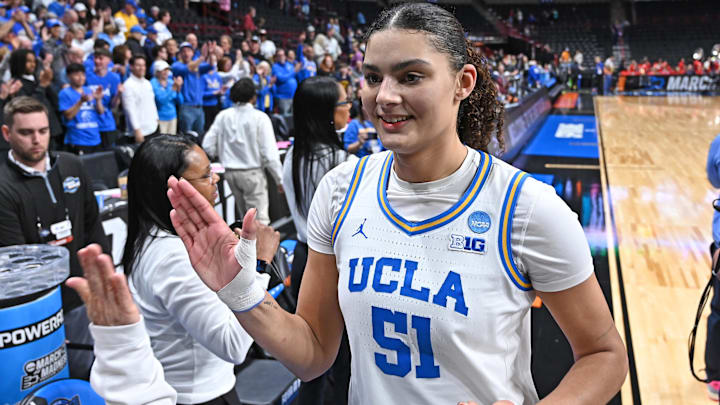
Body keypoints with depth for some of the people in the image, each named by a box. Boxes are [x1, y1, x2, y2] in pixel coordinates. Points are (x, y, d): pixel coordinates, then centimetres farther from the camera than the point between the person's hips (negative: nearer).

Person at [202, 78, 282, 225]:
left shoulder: (223, 116, -1)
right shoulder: (260, 117, -12)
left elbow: (208, 146, 0)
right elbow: (269, 154, -14)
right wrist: (280, 179, -5)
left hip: (230, 172, 5)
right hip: (252, 173, -5)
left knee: (244, 215, 20)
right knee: (259, 220, -3)